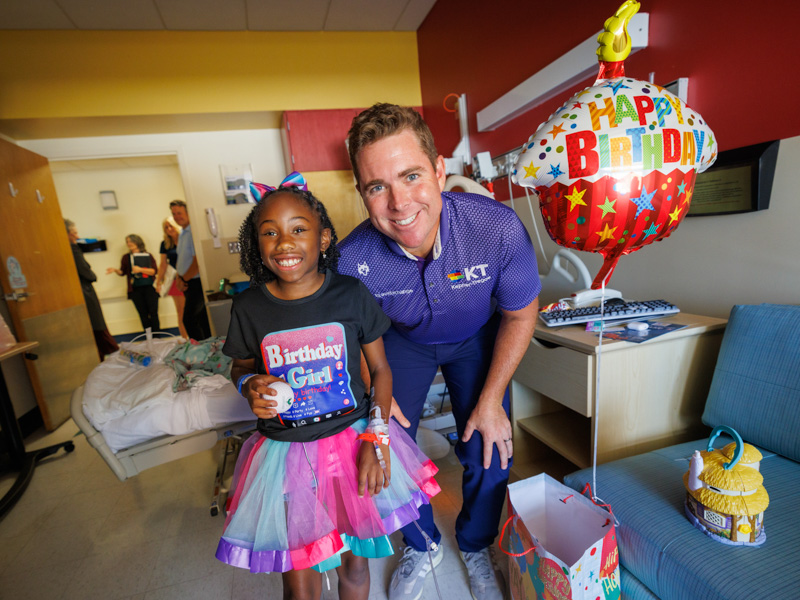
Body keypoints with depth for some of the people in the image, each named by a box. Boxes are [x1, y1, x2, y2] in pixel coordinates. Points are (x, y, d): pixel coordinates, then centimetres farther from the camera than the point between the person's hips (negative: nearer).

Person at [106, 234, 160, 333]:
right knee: (143, 314, 3)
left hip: (149, 287, -2)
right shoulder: (126, 257, 11)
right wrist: (115, 270, -6)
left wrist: (140, 269, -15)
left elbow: (153, 271, -3)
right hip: (135, 289, 2)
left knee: (153, 312, -6)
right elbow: (122, 272, 13)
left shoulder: (148, 255, 5)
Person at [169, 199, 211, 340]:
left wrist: (184, 279, -9)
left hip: (196, 282, -9)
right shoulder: (182, 233, 15)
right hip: (188, 283, 9)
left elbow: (197, 261, -21)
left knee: (189, 320, -10)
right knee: (201, 319, 13)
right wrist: (179, 278, 6)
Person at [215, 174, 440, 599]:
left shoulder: (351, 294, -11)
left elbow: (380, 369, -3)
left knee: (354, 562, 19)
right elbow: (241, 367, 10)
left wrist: (376, 438, -10)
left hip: (353, 438, 0)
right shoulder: (248, 306, -8)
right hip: (285, 452, 1)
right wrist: (250, 387, -12)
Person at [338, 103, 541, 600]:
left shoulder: (498, 228, -34)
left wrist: (491, 401, -13)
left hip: (477, 338, 0)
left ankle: (476, 546, 33)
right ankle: (422, 545, 31)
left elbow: (520, 314, -16)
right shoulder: (353, 259, -32)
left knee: (489, 453, -2)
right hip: (404, 341, 1)